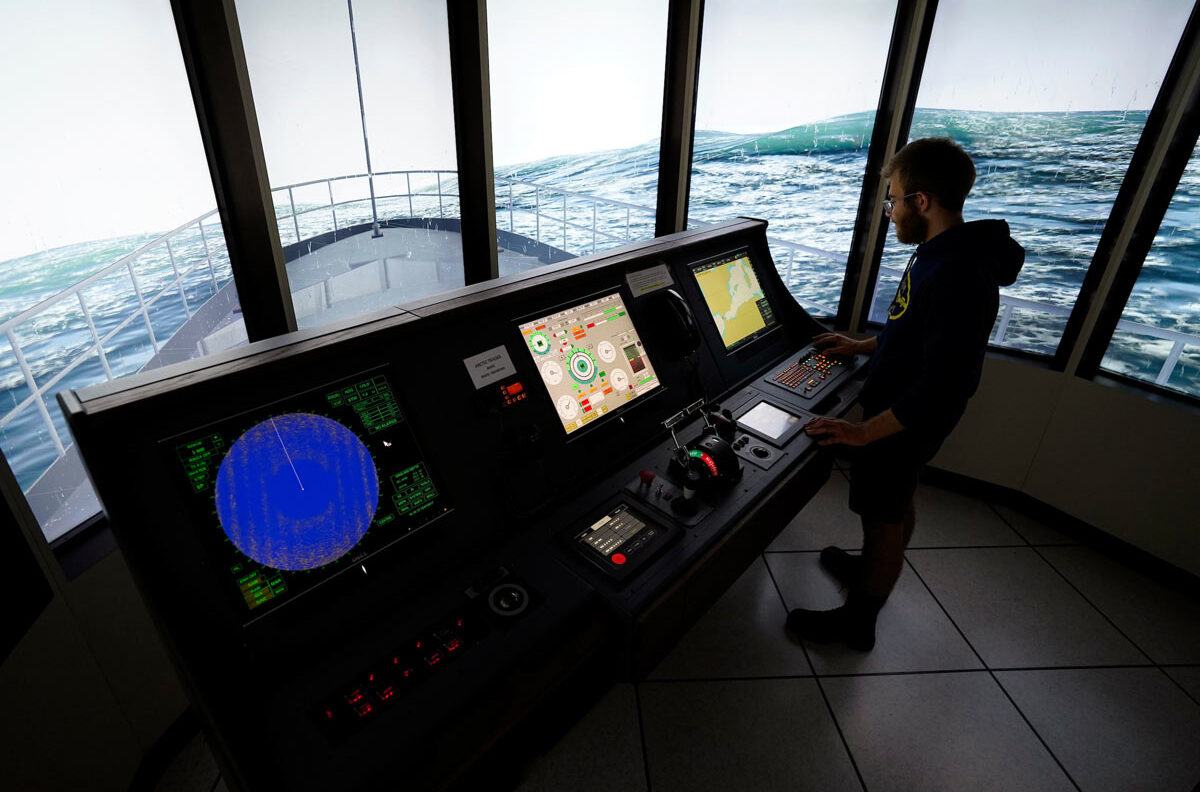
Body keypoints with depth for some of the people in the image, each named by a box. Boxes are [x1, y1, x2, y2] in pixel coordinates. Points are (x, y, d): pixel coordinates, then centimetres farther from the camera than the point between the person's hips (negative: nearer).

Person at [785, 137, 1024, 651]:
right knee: (897, 503, 26)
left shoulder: (957, 276, -31)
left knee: (883, 517, 7)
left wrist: (865, 431, -28)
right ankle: (873, 571, 51)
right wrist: (863, 347, 16)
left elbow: (942, 386, -32)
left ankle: (857, 622, 28)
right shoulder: (941, 254, 1)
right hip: (906, 413, 9)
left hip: (904, 424, -9)